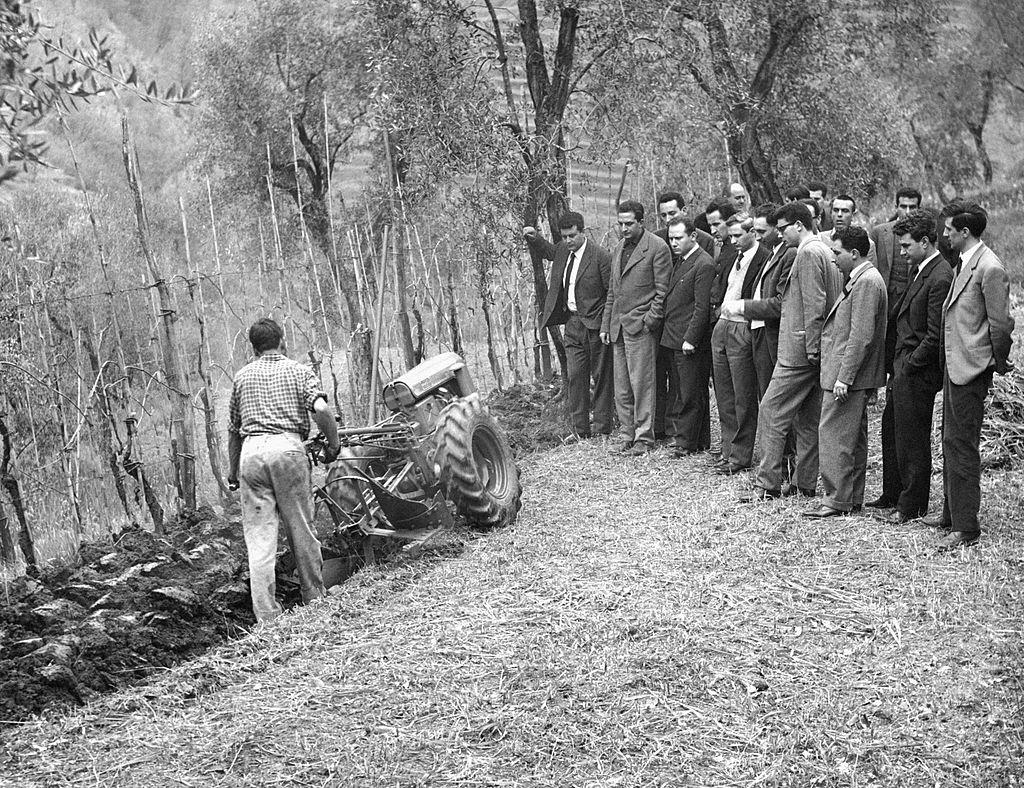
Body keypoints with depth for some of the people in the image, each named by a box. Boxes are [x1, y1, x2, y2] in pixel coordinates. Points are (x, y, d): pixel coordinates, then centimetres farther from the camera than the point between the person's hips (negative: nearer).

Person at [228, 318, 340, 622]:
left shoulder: (242, 376, 18)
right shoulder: (299, 371, 10)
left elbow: (233, 429, 21)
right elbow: (322, 409, -8)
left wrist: (232, 469, 30)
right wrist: (333, 444, 5)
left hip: (251, 451, 2)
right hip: (288, 448, -2)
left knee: (259, 537, 2)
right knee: (301, 531, 9)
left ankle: (267, 617, 0)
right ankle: (315, 601, 20)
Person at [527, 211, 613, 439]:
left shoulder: (601, 257, -13)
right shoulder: (562, 251, 7)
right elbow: (548, 250, 31)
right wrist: (534, 237, 11)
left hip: (595, 325, -6)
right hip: (572, 324, 6)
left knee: (601, 377, 3)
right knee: (574, 376, 5)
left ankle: (603, 430, 9)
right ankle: (580, 430, 10)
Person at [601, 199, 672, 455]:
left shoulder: (657, 248, -6)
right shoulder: (618, 249, 18)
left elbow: (662, 290, -7)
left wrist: (649, 321, -13)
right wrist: (605, 325, 17)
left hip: (641, 326, -7)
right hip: (618, 327, 7)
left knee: (641, 383, -6)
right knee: (621, 387, 7)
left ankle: (644, 438, 0)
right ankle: (626, 434, 15)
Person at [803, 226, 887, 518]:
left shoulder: (866, 282, -17)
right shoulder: (859, 279, 16)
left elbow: (861, 336, -22)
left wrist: (843, 377, -22)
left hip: (849, 375, -11)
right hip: (849, 376, 11)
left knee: (833, 434, -8)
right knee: (853, 438, 14)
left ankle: (837, 500, -4)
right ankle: (852, 499, 20)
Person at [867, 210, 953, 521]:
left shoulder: (940, 279, -20)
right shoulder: (920, 270, 11)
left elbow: (935, 336, -21)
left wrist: (909, 366, -14)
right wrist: (896, 364, 11)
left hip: (917, 373, -10)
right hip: (901, 368, 10)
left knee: (912, 440, 1)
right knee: (891, 433, 18)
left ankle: (912, 506, 13)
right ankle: (892, 496, 31)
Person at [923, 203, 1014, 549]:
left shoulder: (990, 268, -18)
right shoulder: (963, 264, 13)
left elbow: (1001, 323, -15)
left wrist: (999, 363, -4)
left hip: (971, 369, -10)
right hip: (954, 365, 10)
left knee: (961, 444, -7)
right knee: (951, 441, 18)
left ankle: (966, 527, 0)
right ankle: (951, 513, 31)